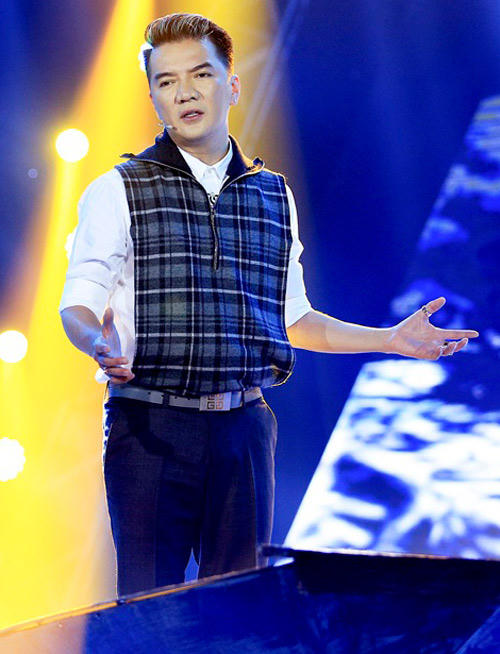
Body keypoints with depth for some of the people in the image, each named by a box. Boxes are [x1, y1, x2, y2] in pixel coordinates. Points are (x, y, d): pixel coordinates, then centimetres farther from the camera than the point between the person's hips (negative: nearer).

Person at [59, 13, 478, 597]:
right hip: (150, 425, -3)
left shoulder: (274, 195, 14)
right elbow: (78, 304, -3)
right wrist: (100, 343, -25)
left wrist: (391, 339, 14)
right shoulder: (119, 191, 1)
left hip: (245, 424, 4)